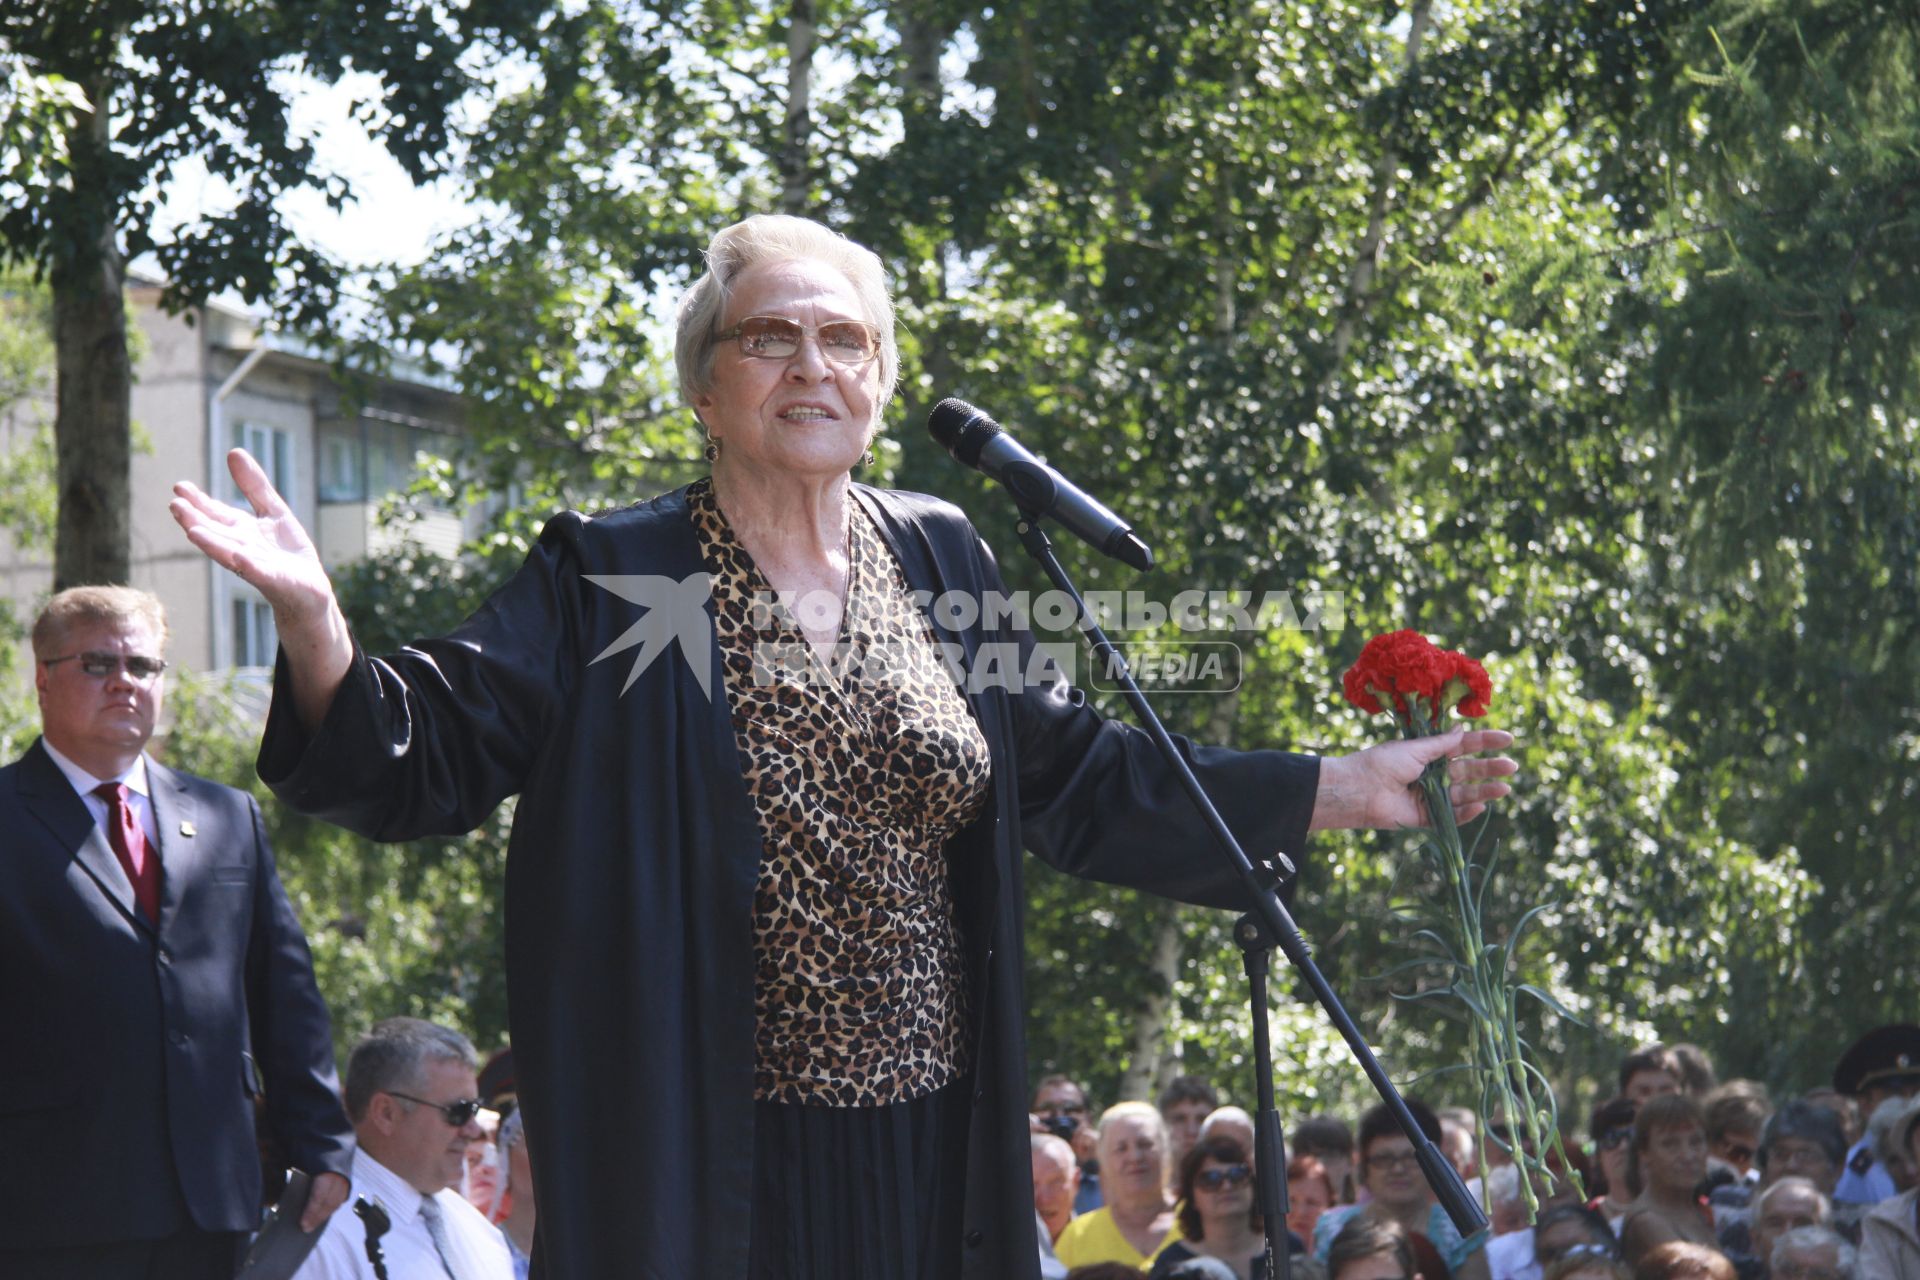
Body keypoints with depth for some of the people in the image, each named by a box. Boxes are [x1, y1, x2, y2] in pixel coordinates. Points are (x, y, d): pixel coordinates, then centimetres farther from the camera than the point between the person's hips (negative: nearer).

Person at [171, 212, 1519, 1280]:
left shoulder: (941, 563, 9)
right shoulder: (607, 580, -3)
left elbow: (1080, 777, 14)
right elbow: (421, 758, -9)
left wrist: (1342, 790, 10)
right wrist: (313, 616, -28)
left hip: (926, 1149, 4)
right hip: (707, 1159, -4)